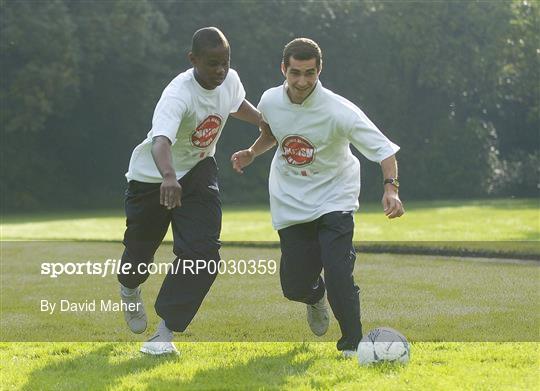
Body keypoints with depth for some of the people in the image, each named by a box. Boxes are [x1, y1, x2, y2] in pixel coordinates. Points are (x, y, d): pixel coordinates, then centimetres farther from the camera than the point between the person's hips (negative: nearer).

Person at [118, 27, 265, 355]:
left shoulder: (230, 81, -13)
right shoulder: (178, 95, -35)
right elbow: (161, 142, -53)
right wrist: (169, 177, -71)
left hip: (199, 171, 4)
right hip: (153, 177, -4)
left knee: (203, 251, -15)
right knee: (140, 250, 12)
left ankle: (166, 332, -7)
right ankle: (129, 288, 51)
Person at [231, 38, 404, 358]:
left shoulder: (339, 111, -24)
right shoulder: (271, 101, -9)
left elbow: (384, 149, -27)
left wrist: (390, 187, -43)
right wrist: (252, 154, -1)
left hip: (334, 198, -3)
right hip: (290, 202, 3)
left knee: (338, 275, -21)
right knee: (295, 286, 2)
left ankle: (352, 344, -2)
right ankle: (316, 296, 40)